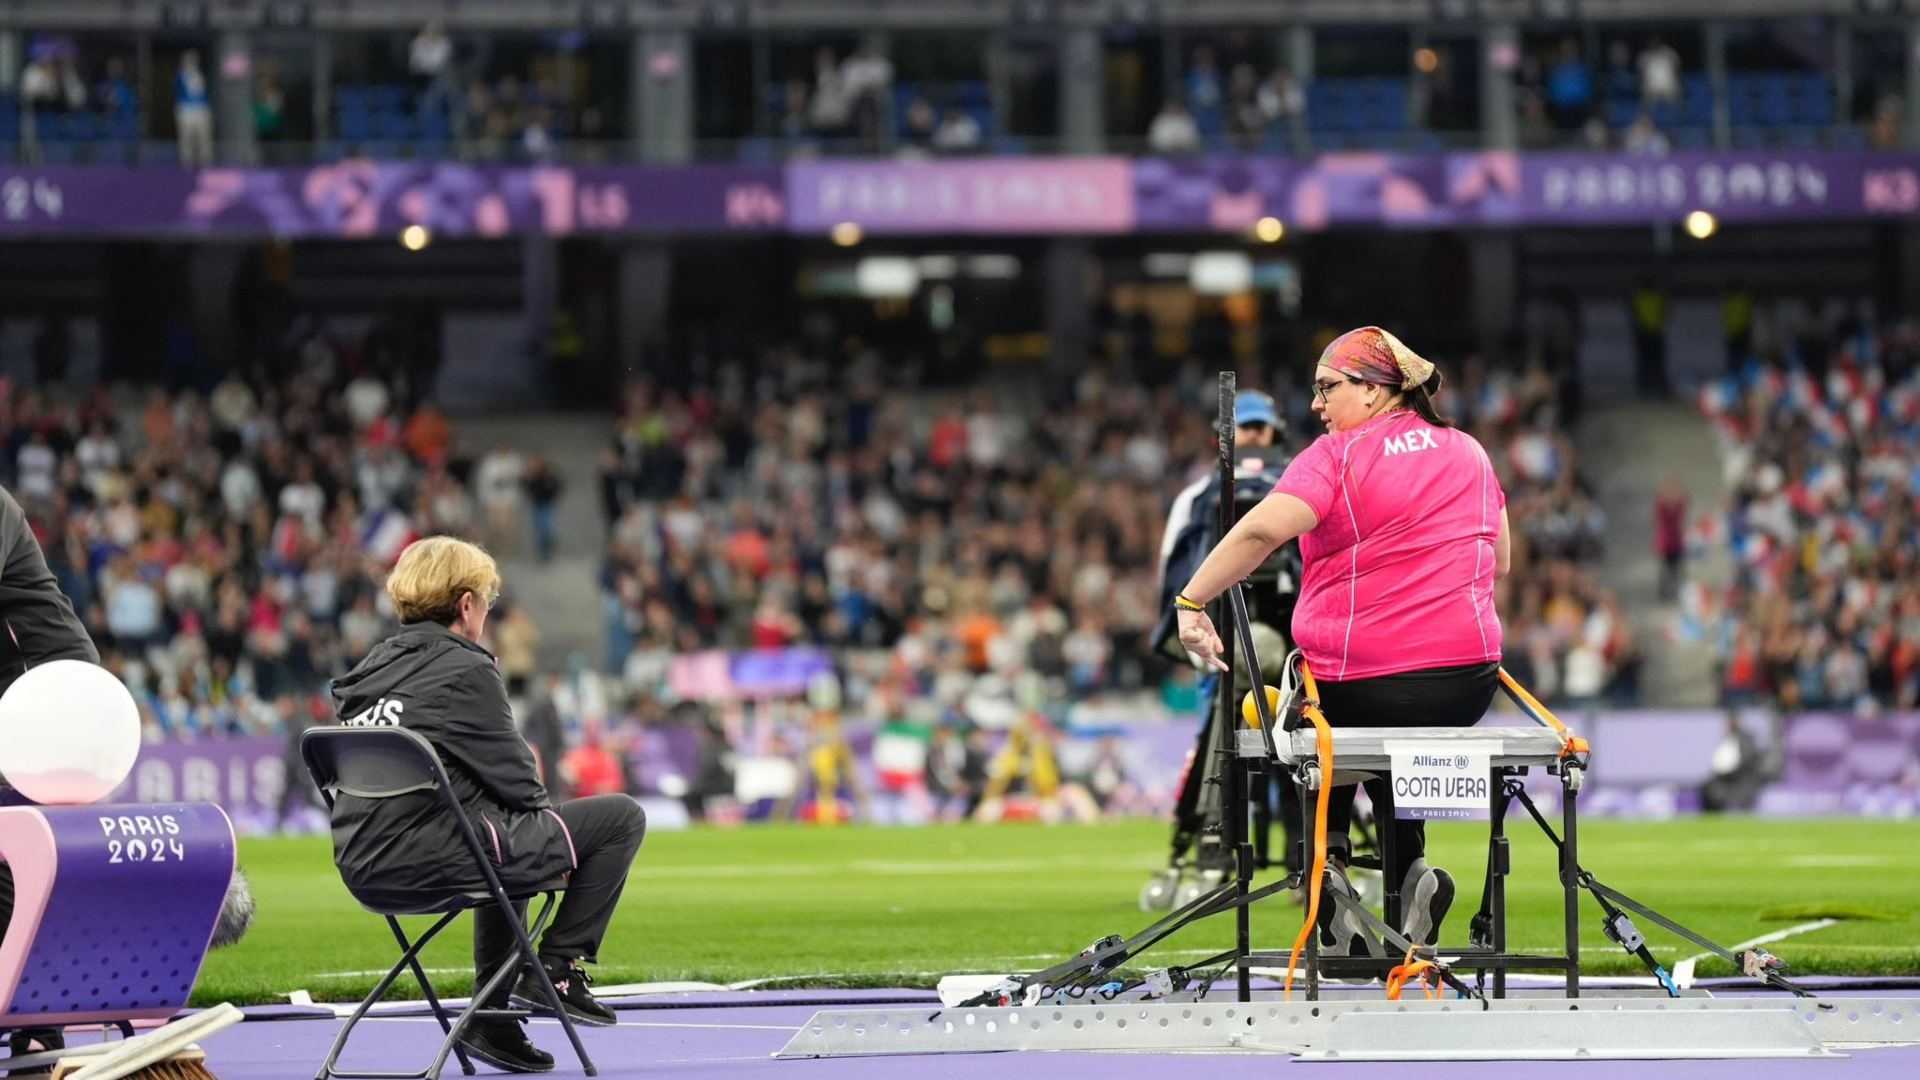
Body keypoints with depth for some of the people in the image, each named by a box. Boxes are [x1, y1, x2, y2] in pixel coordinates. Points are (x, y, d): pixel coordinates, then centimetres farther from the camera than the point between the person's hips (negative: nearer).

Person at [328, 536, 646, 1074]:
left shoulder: (373, 669, 15)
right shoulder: (465, 671, -9)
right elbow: (518, 783, -7)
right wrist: (544, 813, 14)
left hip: (366, 864, 9)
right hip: (430, 857, -9)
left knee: (510, 832, 40)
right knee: (620, 817, 1)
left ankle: (493, 1019, 34)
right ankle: (557, 969, 5)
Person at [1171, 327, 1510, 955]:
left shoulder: (1338, 456, -8)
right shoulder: (1469, 452, 10)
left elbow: (1263, 530, -22)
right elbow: (1501, 560, 17)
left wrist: (1192, 601, -19)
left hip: (1361, 685, -4)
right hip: (1468, 687, 4)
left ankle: (1326, 866, 6)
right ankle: (1410, 873, 10)